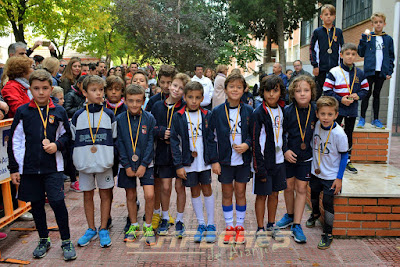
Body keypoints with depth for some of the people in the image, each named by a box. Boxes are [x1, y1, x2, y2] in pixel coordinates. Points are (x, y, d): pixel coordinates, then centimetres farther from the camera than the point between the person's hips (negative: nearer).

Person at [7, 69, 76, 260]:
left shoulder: (59, 112, 0)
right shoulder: (22, 112, 0)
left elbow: (66, 135, 12)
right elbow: (15, 141, 3)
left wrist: (57, 145, -9)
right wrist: (14, 168, 3)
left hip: (52, 166, -1)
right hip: (28, 167, 2)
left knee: (57, 202, -7)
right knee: (36, 204, 12)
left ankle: (66, 241, 10)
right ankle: (43, 240, 30)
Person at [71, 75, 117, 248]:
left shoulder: (109, 115, 3)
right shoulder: (78, 116, 3)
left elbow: (115, 139, 6)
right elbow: (72, 140, 8)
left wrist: (112, 159, -1)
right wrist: (74, 162, 2)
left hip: (104, 162, -1)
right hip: (84, 162, 1)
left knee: (105, 194, 6)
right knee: (87, 195, 10)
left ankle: (103, 230, 19)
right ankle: (91, 229, 25)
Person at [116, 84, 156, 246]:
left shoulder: (149, 119, -4)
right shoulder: (119, 120, -3)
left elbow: (150, 143, -5)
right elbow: (119, 144, -3)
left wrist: (144, 164, -10)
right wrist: (127, 165, -7)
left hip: (145, 164, -1)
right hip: (127, 164, 1)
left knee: (149, 195, -9)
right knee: (130, 196, 10)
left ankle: (148, 226, 12)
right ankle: (133, 226, 29)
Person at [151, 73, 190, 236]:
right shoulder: (157, 106, 3)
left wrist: (174, 135, -18)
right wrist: (162, 132, -13)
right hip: (163, 152, 2)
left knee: (180, 186, 7)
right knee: (165, 187, 6)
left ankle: (179, 221, 23)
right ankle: (165, 219, 26)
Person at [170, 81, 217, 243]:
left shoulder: (207, 115, 0)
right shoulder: (178, 117, -3)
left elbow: (211, 139, 3)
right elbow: (174, 142, -4)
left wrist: (214, 160, -1)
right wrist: (178, 165, -8)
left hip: (204, 161, 0)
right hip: (188, 162, 0)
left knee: (207, 190, 8)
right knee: (195, 192, 11)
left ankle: (210, 225, 21)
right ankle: (201, 224, 24)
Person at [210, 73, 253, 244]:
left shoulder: (248, 111, 0)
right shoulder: (217, 112, -3)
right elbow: (211, 137, -2)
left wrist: (247, 144, -13)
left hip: (243, 159, 1)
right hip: (224, 159, 0)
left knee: (240, 192, 8)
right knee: (227, 193, 9)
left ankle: (240, 227, 24)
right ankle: (229, 227, 24)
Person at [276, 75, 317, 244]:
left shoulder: (315, 111, -7)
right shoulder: (287, 112, -11)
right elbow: (280, 133, -4)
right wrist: (285, 150, -13)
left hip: (306, 156, 0)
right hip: (288, 156, 0)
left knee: (301, 189, 3)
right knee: (288, 187, 12)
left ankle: (296, 225, 12)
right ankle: (290, 216, 35)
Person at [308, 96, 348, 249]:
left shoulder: (339, 134, -24)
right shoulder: (316, 126, -10)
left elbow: (344, 156, -13)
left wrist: (339, 178, -12)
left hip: (331, 175, -5)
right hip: (315, 171, 5)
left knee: (328, 203, 0)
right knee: (314, 194, 24)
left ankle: (328, 234, 17)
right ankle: (315, 214, 55)